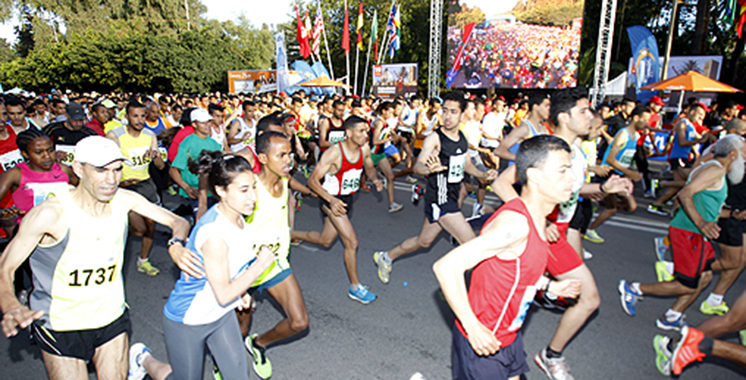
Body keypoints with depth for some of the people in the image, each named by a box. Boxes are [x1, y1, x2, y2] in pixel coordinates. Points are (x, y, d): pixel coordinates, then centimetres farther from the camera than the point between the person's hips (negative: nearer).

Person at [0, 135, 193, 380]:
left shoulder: (124, 200, -9)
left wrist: (176, 243, -25)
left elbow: (178, 222, -4)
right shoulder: (51, 213, -21)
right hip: (61, 328, -3)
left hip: (112, 317, 3)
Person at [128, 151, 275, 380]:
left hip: (222, 315, 7)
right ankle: (143, 359, 40)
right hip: (188, 320, -7)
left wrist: (241, 292, 4)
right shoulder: (214, 233, -34)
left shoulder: (235, 217, -7)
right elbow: (223, 295, -29)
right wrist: (260, 265, -24)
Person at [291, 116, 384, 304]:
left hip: (347, 199, 7)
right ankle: (355, 288, 3)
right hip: (331, 199, -7)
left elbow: (369, 167, 14)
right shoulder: (334, 153, -25)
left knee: (325, 241, 21)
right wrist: (331, 200, -36)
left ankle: (290, 234, 46)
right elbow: (313, 180, -22)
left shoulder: (364, 149, -7)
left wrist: (375, 179, -9)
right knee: (351, 242, -14)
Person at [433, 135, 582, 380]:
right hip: (482, 342, -8)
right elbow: (446, 267, -35)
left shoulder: (536, 218, 0)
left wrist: (550, 286, 15)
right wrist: (472, 327, -30)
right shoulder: (515, 223, -30)